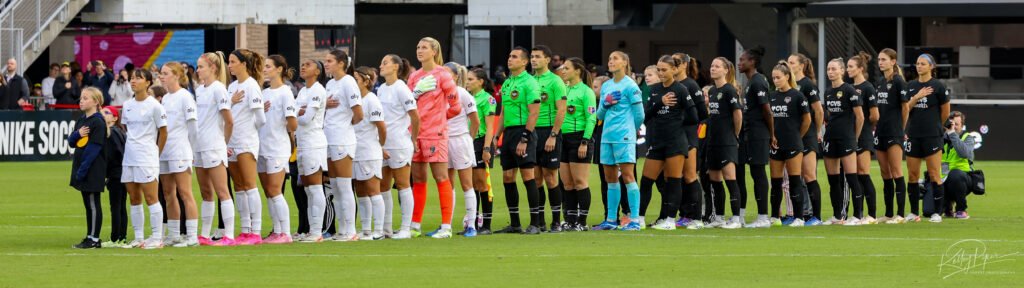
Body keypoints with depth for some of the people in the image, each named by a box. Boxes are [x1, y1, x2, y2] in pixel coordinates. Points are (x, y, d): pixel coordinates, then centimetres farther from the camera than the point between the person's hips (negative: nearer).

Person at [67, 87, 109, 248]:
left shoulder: (98, 122, -13)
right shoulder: (81, 120, 14)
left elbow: (94, 148, -18)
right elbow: (71, 142, 16)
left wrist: (83, 169, -20)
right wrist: (77, 134, -8)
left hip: (93, 169, -9)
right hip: (82, 169, 9)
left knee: (93, 204, -4)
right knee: (88, 204, 12)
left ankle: (94, 239, -1)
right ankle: (90, 237, 17)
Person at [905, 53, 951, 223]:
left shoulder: (938, 86, -4)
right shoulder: (911, 86, 10)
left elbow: (945, 112, 3)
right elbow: (905, 108, 1)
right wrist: (917, 97, -14)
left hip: (932, 137, -5)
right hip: (913, 136, 5)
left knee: (934, 175, -5)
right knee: (912, 175, 5)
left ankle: (937, 212, -1)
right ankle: (913, 213, 12)